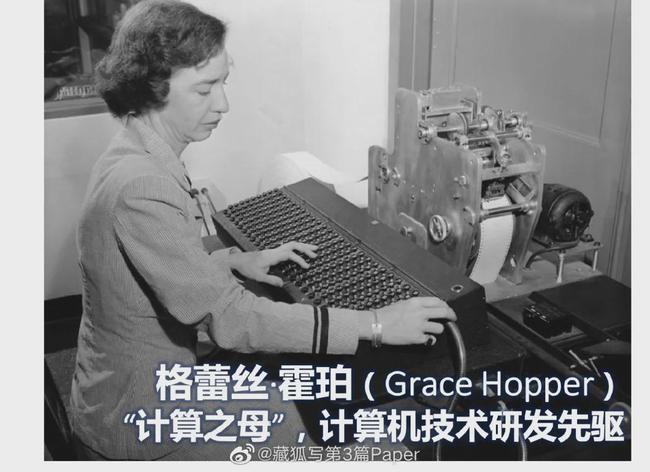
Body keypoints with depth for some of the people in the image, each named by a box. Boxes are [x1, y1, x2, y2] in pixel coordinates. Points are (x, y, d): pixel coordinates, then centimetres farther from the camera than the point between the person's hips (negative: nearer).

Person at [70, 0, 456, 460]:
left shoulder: (136, 159, 1)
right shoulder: (141, 188, -30)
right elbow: (230, 317, -31)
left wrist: (236, 260, 3)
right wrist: (374, 324, -28)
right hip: (139, 423, -8)